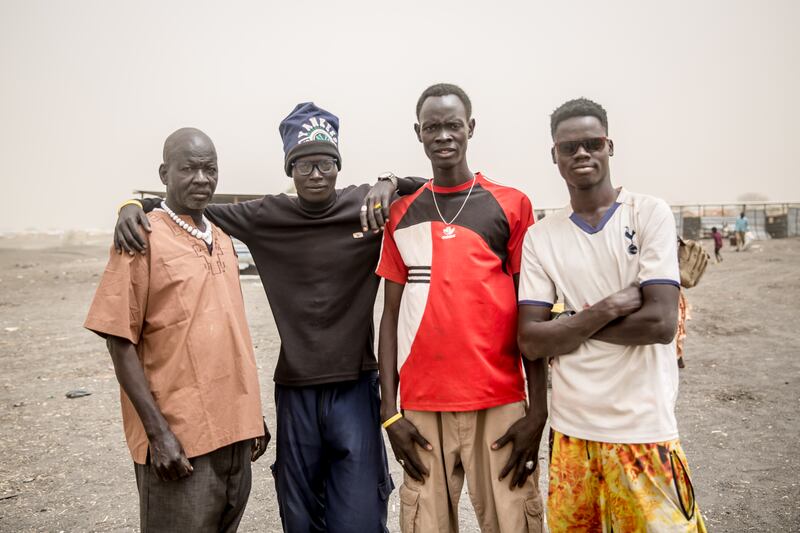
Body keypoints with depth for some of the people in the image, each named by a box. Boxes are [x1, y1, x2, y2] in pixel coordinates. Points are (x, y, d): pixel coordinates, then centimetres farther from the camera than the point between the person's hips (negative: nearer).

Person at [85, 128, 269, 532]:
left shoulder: (222, 240, 10)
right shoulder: (143, 238, -9)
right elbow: (121, 342, -11)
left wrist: (251, 415, 15)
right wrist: (158, 432, -15)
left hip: (234, 432, 6)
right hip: (179, 439, -6)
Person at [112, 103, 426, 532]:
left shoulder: (367, 205, -3)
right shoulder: (267, 217, 0)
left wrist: (390, 183, -16)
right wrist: (135, 205, -9)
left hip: (354, 388, -1)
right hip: (294, 390, 2)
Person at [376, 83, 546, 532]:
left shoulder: (511, 205, 1)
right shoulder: (401, 215, 7)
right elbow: (391, 315, 7)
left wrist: (538, 409, -4)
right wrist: (390, 411, 1)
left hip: (500, 404, -1)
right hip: (421, 408, 2)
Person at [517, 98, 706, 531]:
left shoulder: (649, 213, -4)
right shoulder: (540, 237, 2)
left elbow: (661, 323, -14)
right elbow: (530, 341, -5)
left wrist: (573, 325, -7)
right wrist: (608, 309, -15)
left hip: (643, 430, -2)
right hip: (571, 430, 3)